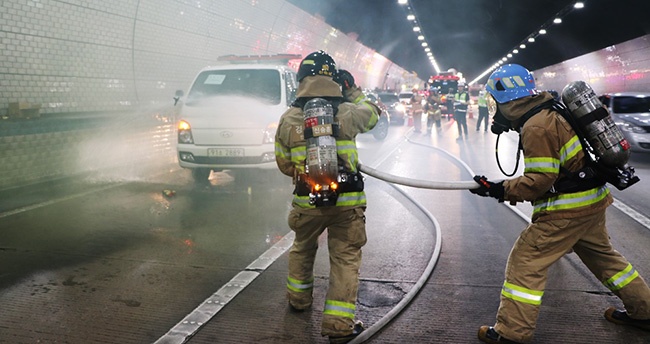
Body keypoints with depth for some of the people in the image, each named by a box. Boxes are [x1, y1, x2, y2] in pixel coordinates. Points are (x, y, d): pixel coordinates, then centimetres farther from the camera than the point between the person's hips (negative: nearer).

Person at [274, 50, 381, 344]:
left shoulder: (287, 119, -3)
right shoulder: (347, 112, -8)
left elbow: (284, 165, 7)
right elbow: (373, 115, 15)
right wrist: (354, 90, 25)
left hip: (307, 201, 3)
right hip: (347, 202, -2)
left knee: (302, 248, 27)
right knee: (345, 258, 6)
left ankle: (298, 298, 45)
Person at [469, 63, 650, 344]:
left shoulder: (536, 127, -21)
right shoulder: (551, 111, 8)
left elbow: (540, 180, -22)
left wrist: (500, 190, -15)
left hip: (568, 208, -10)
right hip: (593, 200, 10)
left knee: (525, 260, -3)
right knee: (602, 255, 26)